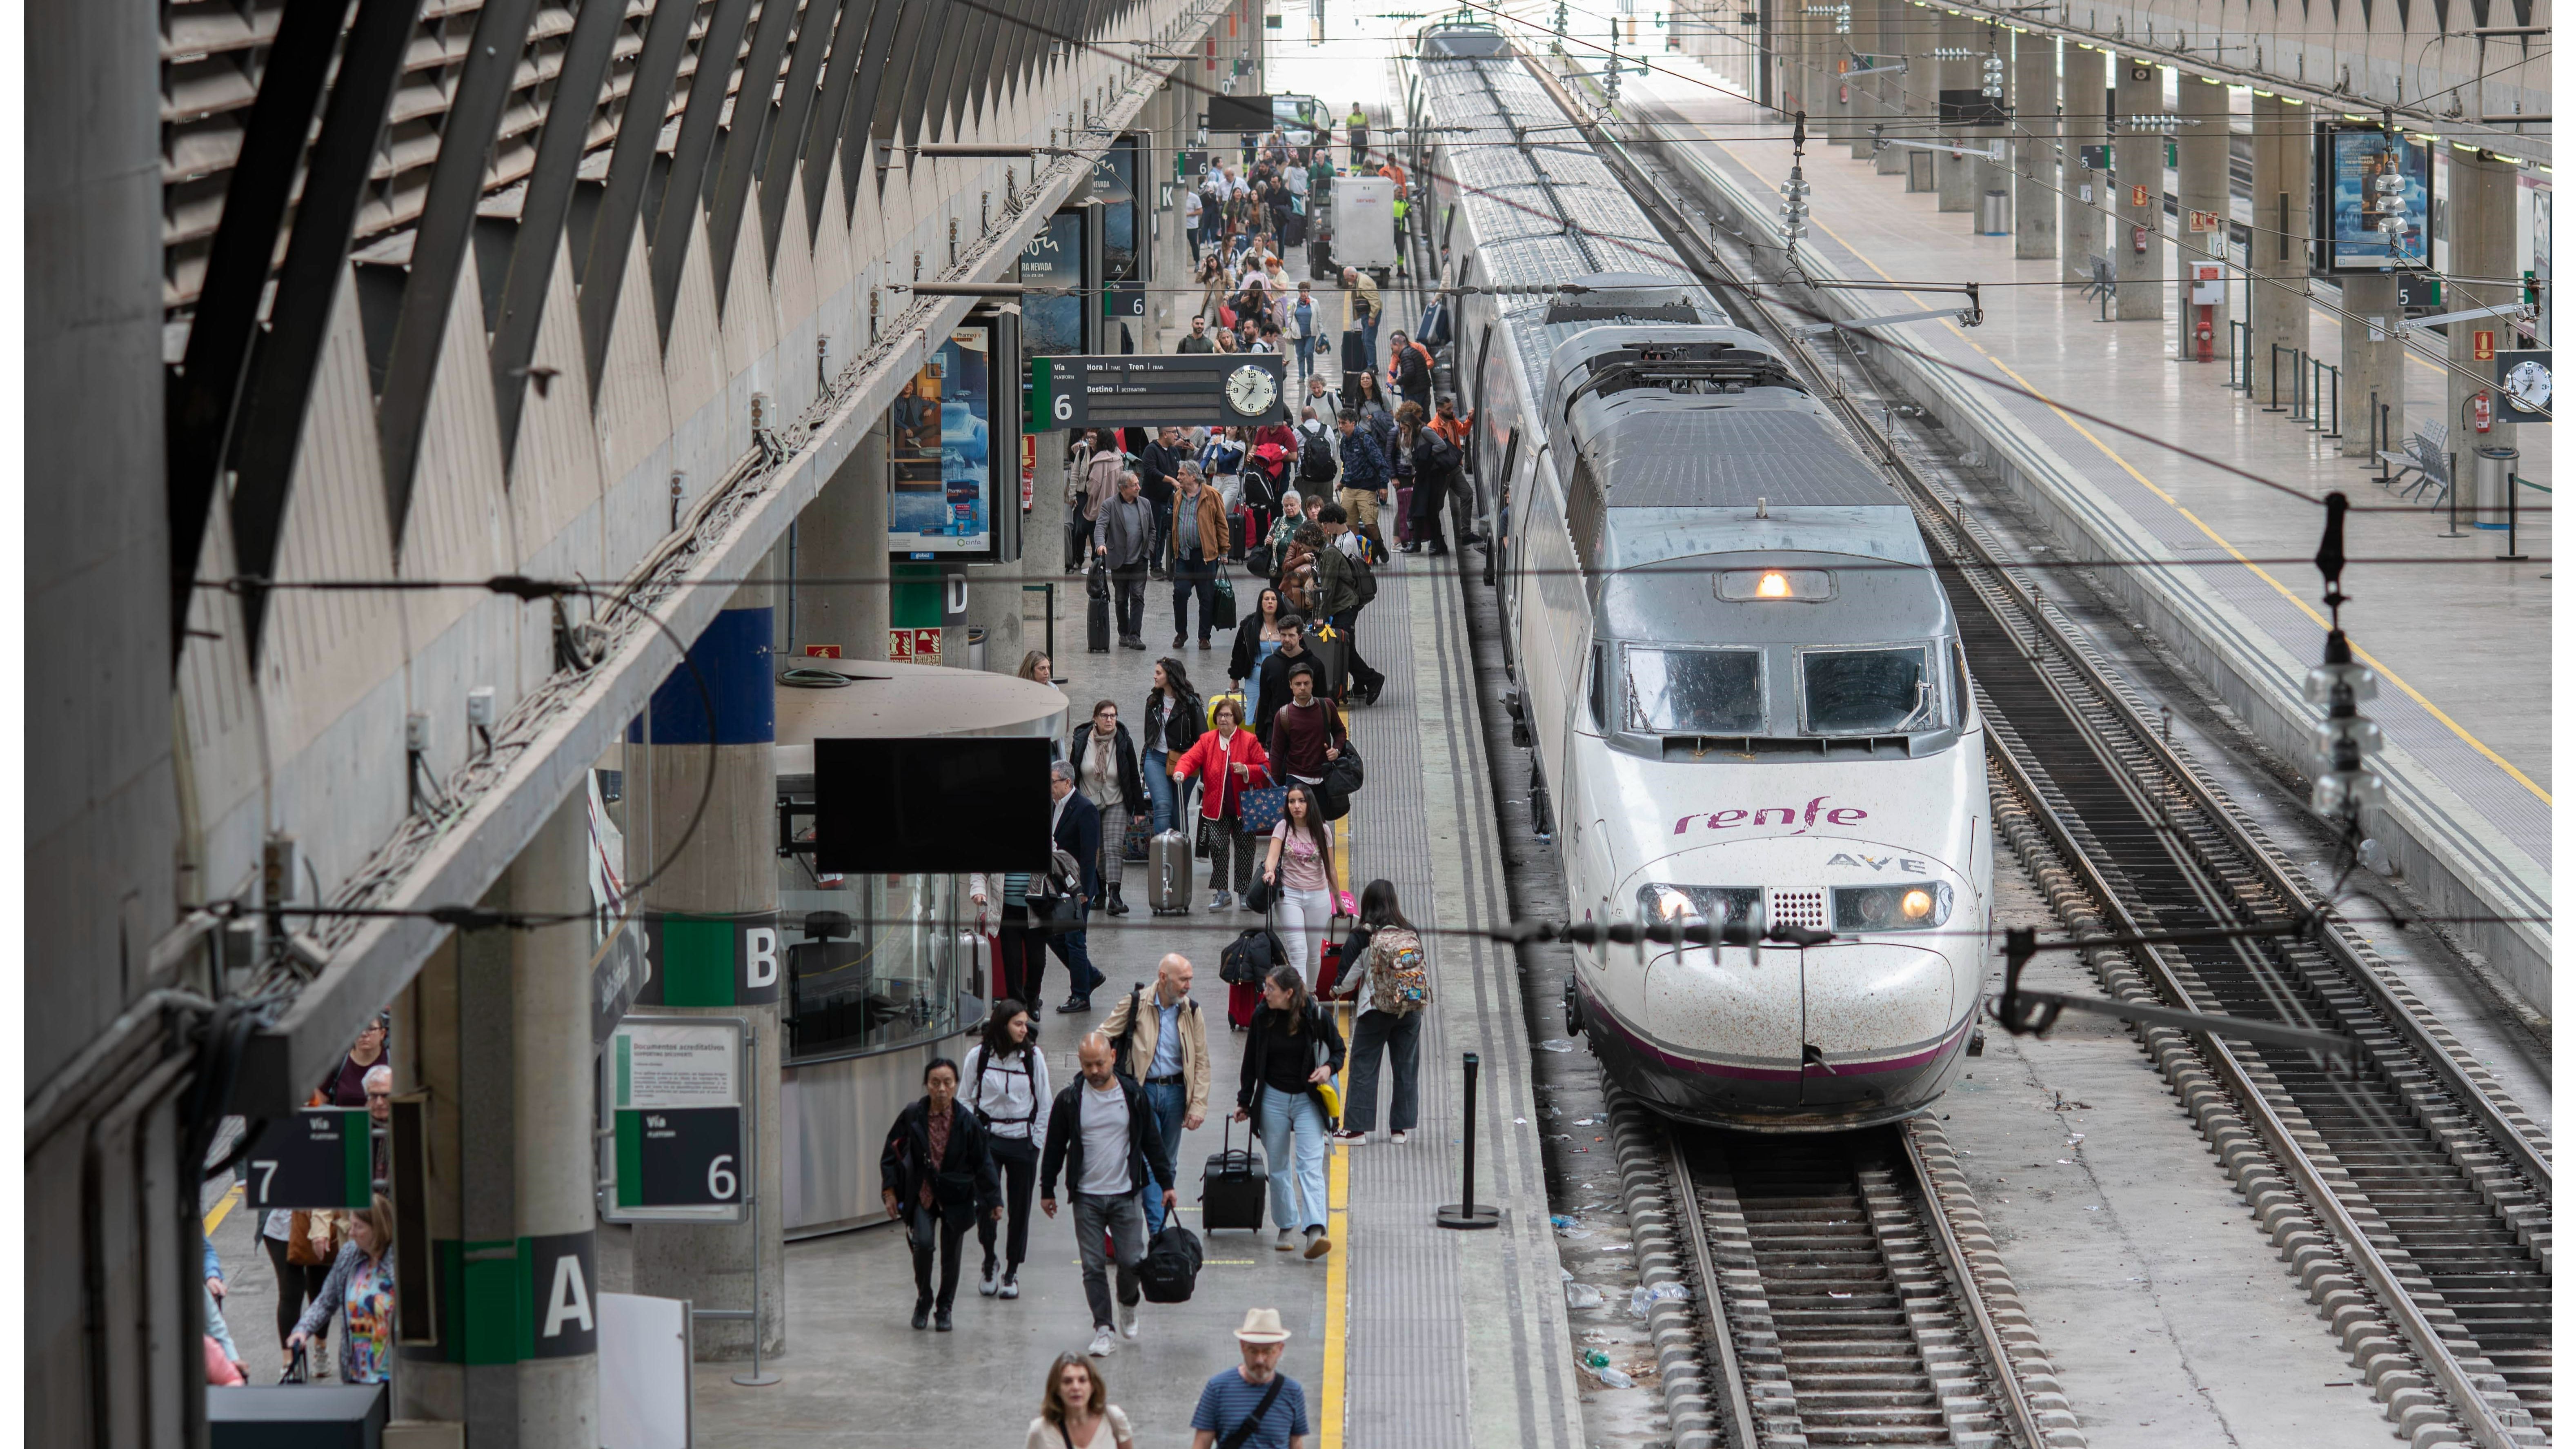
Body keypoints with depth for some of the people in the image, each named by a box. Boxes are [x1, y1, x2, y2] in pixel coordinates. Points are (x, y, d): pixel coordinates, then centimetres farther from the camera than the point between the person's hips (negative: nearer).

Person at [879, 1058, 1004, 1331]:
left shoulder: (968, 1123, -7)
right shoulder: (912, 1117, -6)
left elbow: (983, 1164, 1)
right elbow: (891, 1154, 4)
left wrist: (993, 1201, 1)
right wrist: (890, 1191, 0)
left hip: (956, 1198, 0)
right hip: (921, 1194, 0)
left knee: (951, 1255, 3)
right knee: (923, 1244, -18)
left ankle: (945, 1309, 25)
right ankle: (923, 1300, 7)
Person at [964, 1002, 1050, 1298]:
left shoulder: (1033, 1056, -1)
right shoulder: (978, 1056, -3)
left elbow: (1045, 1103, 6)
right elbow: (966, 1100, 7)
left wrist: (1039, 1143, 0)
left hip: (1023, 1140, 1)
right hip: (988, 1138, -1)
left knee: (1020, 1207, 4)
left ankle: (1011, 1272, 18)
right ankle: (990, 1261, 10)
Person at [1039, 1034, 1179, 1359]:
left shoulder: (1133, 1096, 1)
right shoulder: (1069, 1101, -1)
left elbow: (1152, 1143, 9)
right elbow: (1055, 1147, 7)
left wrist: (1166, 1184, 8)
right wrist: (1047, 1190, 10)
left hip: (1125, 1194, 0)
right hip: (1086, 1196, 0)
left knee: (1132, 1261, -2)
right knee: (1093, 1266, -3)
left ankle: (1128, 1308, 26)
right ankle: (1103, 1329, 4)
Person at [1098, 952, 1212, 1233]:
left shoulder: (1191, 1011, 3)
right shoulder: (1134, 1004, -7)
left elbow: (1201, 1062, 7)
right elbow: (1101, 1040, 0)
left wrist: (1198, 1107, 0)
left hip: (1175, 1091, 4)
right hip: (1142, 1091, -4)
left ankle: (1159, 1227, 21)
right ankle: (1158, 1233, -13)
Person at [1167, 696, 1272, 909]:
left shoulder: (1249, 741, 1)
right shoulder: (1207, 740, 5)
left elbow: (1265, 768, 1)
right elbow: (1190, 758, -5)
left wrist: (1246, 770, -18)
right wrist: (1181, 772, -27)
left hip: (1243, 807, -1)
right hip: (1216, 808, 1)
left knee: (1244, 848, 5)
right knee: (1218, 847, -8)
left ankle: (1245, 892, 15)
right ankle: (1221, 893, 1)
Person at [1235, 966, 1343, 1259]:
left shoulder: (1317, 1017, -9)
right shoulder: (1263, 1017, -3)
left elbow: (1338, 1050, 6)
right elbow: (1251, 1062, 8)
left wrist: (1329, 1068, -16)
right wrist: (1245, 1101, 11)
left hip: (1307, 1100, -3)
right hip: (1272, 1100, 3)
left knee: (1310, 1165, -13)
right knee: (1279, 1167, 9)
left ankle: (1316, 1232, -24)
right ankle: (1287, 1228, 22)